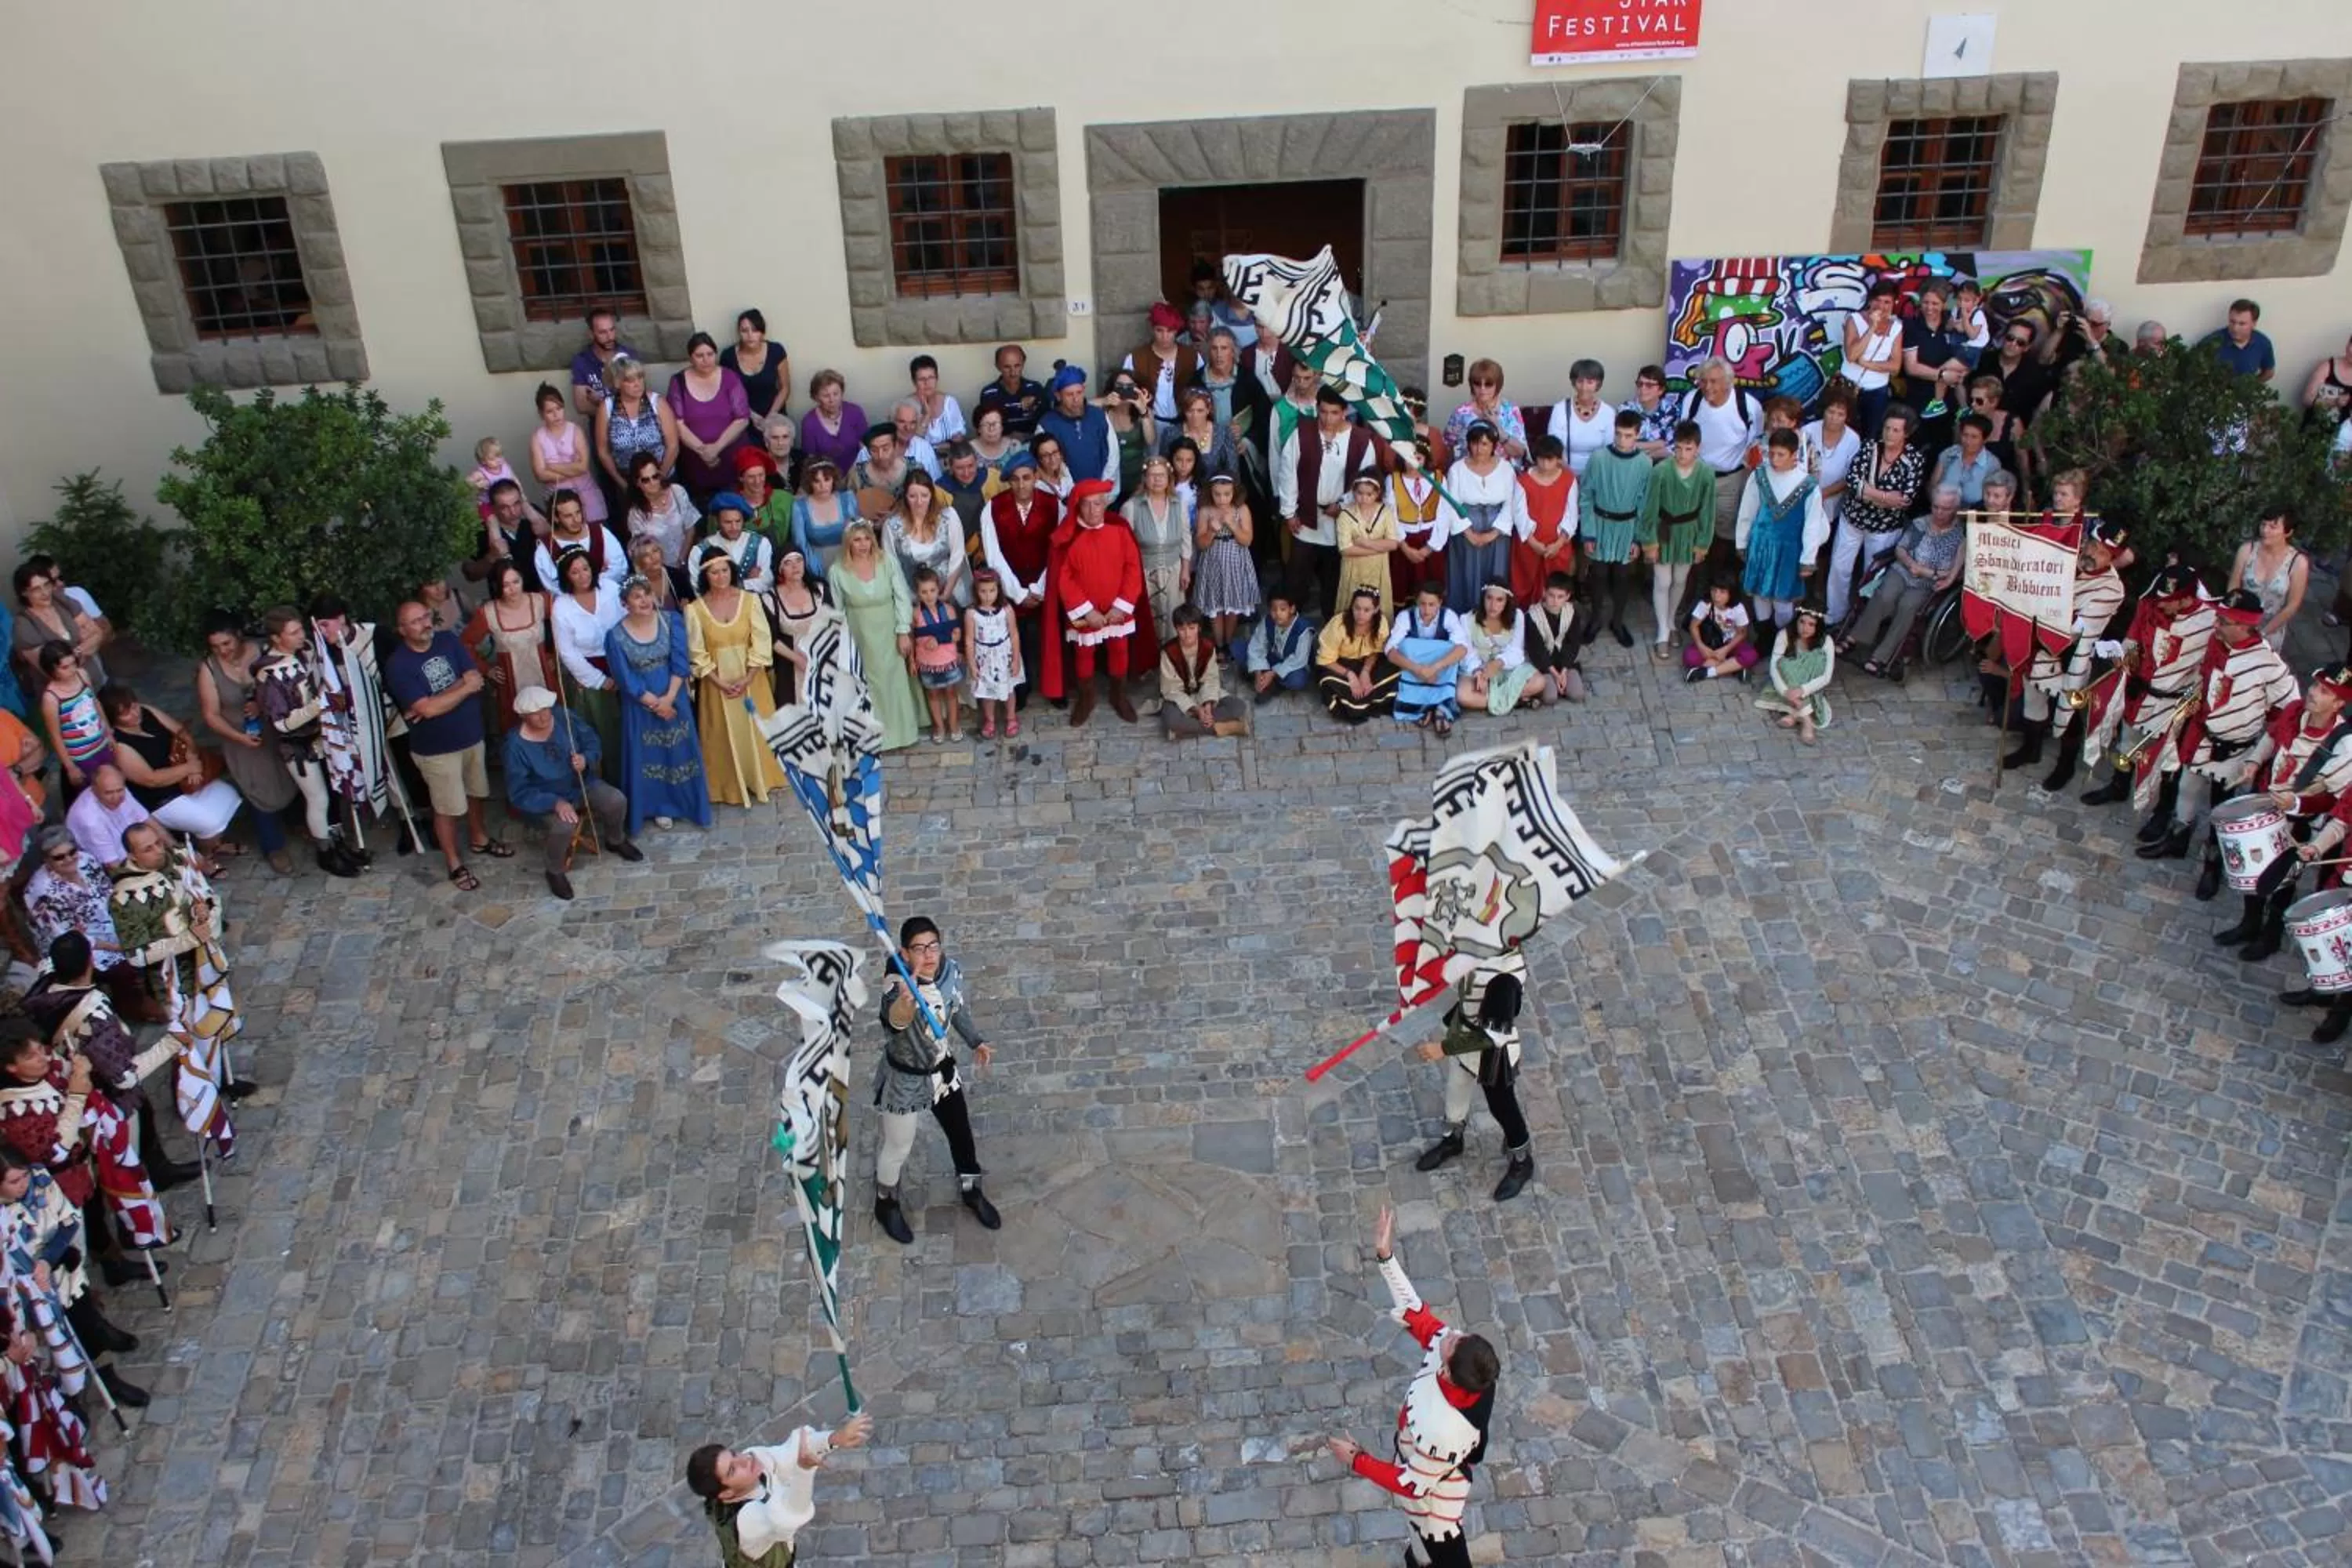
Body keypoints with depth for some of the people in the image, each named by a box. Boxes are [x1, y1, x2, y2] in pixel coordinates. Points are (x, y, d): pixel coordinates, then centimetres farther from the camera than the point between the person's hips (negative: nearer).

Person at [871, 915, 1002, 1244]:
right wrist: (905, 1002, -81)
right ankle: (886, 1204, 46)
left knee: (961, 1133, 22)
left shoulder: (951, 970, -16)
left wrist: (977, 1041, -2)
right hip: (904, 1078, -5)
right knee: (898, 1147, 16)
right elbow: (896, 1020, -60)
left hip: (941, 1069, 5)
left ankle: (970, 1191, 51)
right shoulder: (897, 987, -36)